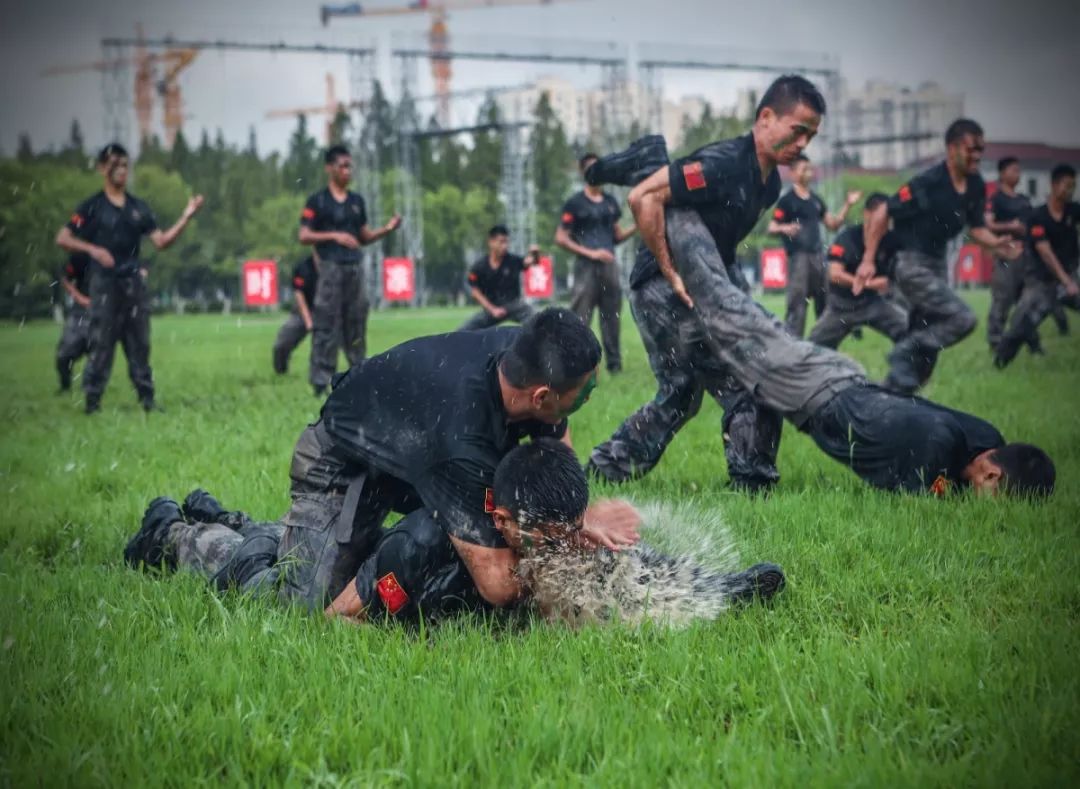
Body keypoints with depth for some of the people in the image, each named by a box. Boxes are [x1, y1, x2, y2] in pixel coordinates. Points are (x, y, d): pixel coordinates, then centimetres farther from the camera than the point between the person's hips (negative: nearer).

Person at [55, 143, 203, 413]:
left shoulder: (138, 208, 12)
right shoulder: (92, 207, -1)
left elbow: (161, 241, 6)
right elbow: (62, 239, -4)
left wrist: (186, 217, -4)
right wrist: (92, 249, -19)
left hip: (134, 282, 4)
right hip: (105, 282, -4)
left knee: (139, 343, 7)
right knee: (101, 343, -6)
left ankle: (147, 398, 12)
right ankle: (92, 399, -1)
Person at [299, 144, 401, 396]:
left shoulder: (357, 201, 15)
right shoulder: (317, 201, -2)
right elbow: (304, 236, -7)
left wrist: (386, 230, 1)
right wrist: (334, 236, -18)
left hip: (355, 268, 6)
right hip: (331, 269, -6)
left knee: (356, 325, 8)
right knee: (326, 327, -6)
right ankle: (322, 383, -4)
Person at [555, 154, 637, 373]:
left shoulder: (610, 202, 15)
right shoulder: (575, 203, -2)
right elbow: (561, 238, -5)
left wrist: (636, 227, 2)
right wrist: (590, 253, -13)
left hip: (609, 264, 6)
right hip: (586, 266, -5)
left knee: (611, 316, 9)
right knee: (580, 319, -8)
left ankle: (614, 363, 15)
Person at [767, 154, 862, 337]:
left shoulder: (816, 199, 17)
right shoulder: (787, 200, -4)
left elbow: (833, 224, 20)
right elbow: (772, 228, -9)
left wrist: (848, 205, 10)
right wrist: (785, 229, -31)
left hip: (817, 256, 7)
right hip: (798, 256, -7)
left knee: (825, 301, 11)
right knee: (797, 304, -13)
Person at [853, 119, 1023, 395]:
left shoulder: (976, 186, -1)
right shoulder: (928, 184, -22)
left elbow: (976, 226, 11)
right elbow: (882, 214, -16)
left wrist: (996, 243, -10)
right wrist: (868, 261, -18)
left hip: (937, 263, 8)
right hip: (911, 265, -8)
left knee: (926, 338, 11)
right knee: (963, 319, -21)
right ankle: (905, 352, -6)